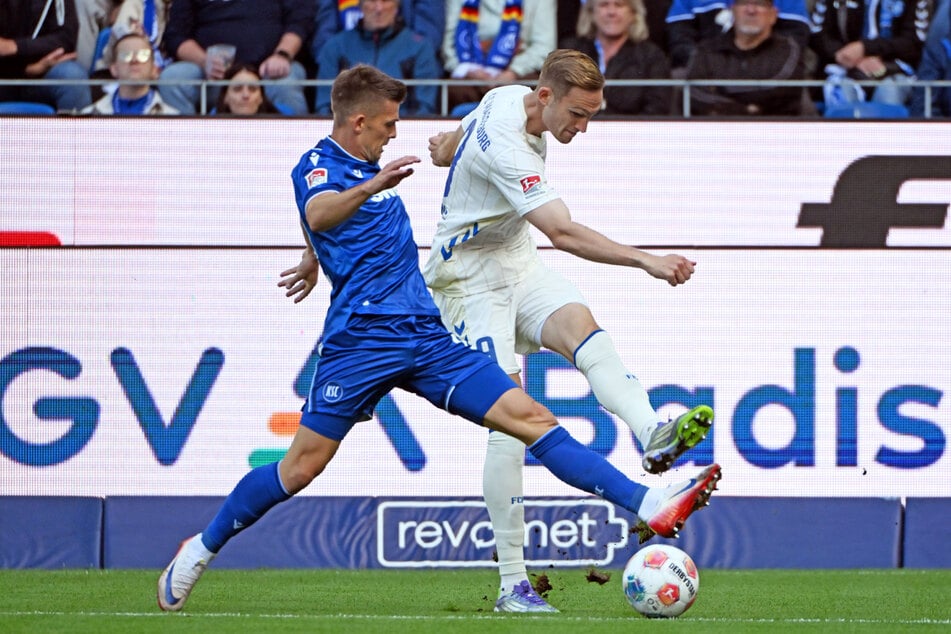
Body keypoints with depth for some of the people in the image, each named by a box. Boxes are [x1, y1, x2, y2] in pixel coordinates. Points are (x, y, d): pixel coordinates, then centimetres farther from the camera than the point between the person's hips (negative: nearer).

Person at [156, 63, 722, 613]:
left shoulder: (367, 166, 18)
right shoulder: (319, 165, -8)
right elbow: (319, 214, -34)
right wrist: (373, 186, -52)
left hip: (426, 336, 7)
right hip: (362, 338, -7)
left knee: (529, 418, -5)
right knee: (303, 465, -7)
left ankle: (649, 507, -15)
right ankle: (201, 550, 13)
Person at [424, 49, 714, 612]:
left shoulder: (509, 99, 0)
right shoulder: (505, 148, -30)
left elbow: (449, 143, 21)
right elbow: (564, 233, -41)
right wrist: (648, 261, -47)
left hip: (518, 264, 8)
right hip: (471, 279, -8)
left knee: (580, 324, -24)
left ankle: (652, 435, -52)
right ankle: (513, 584, -15)